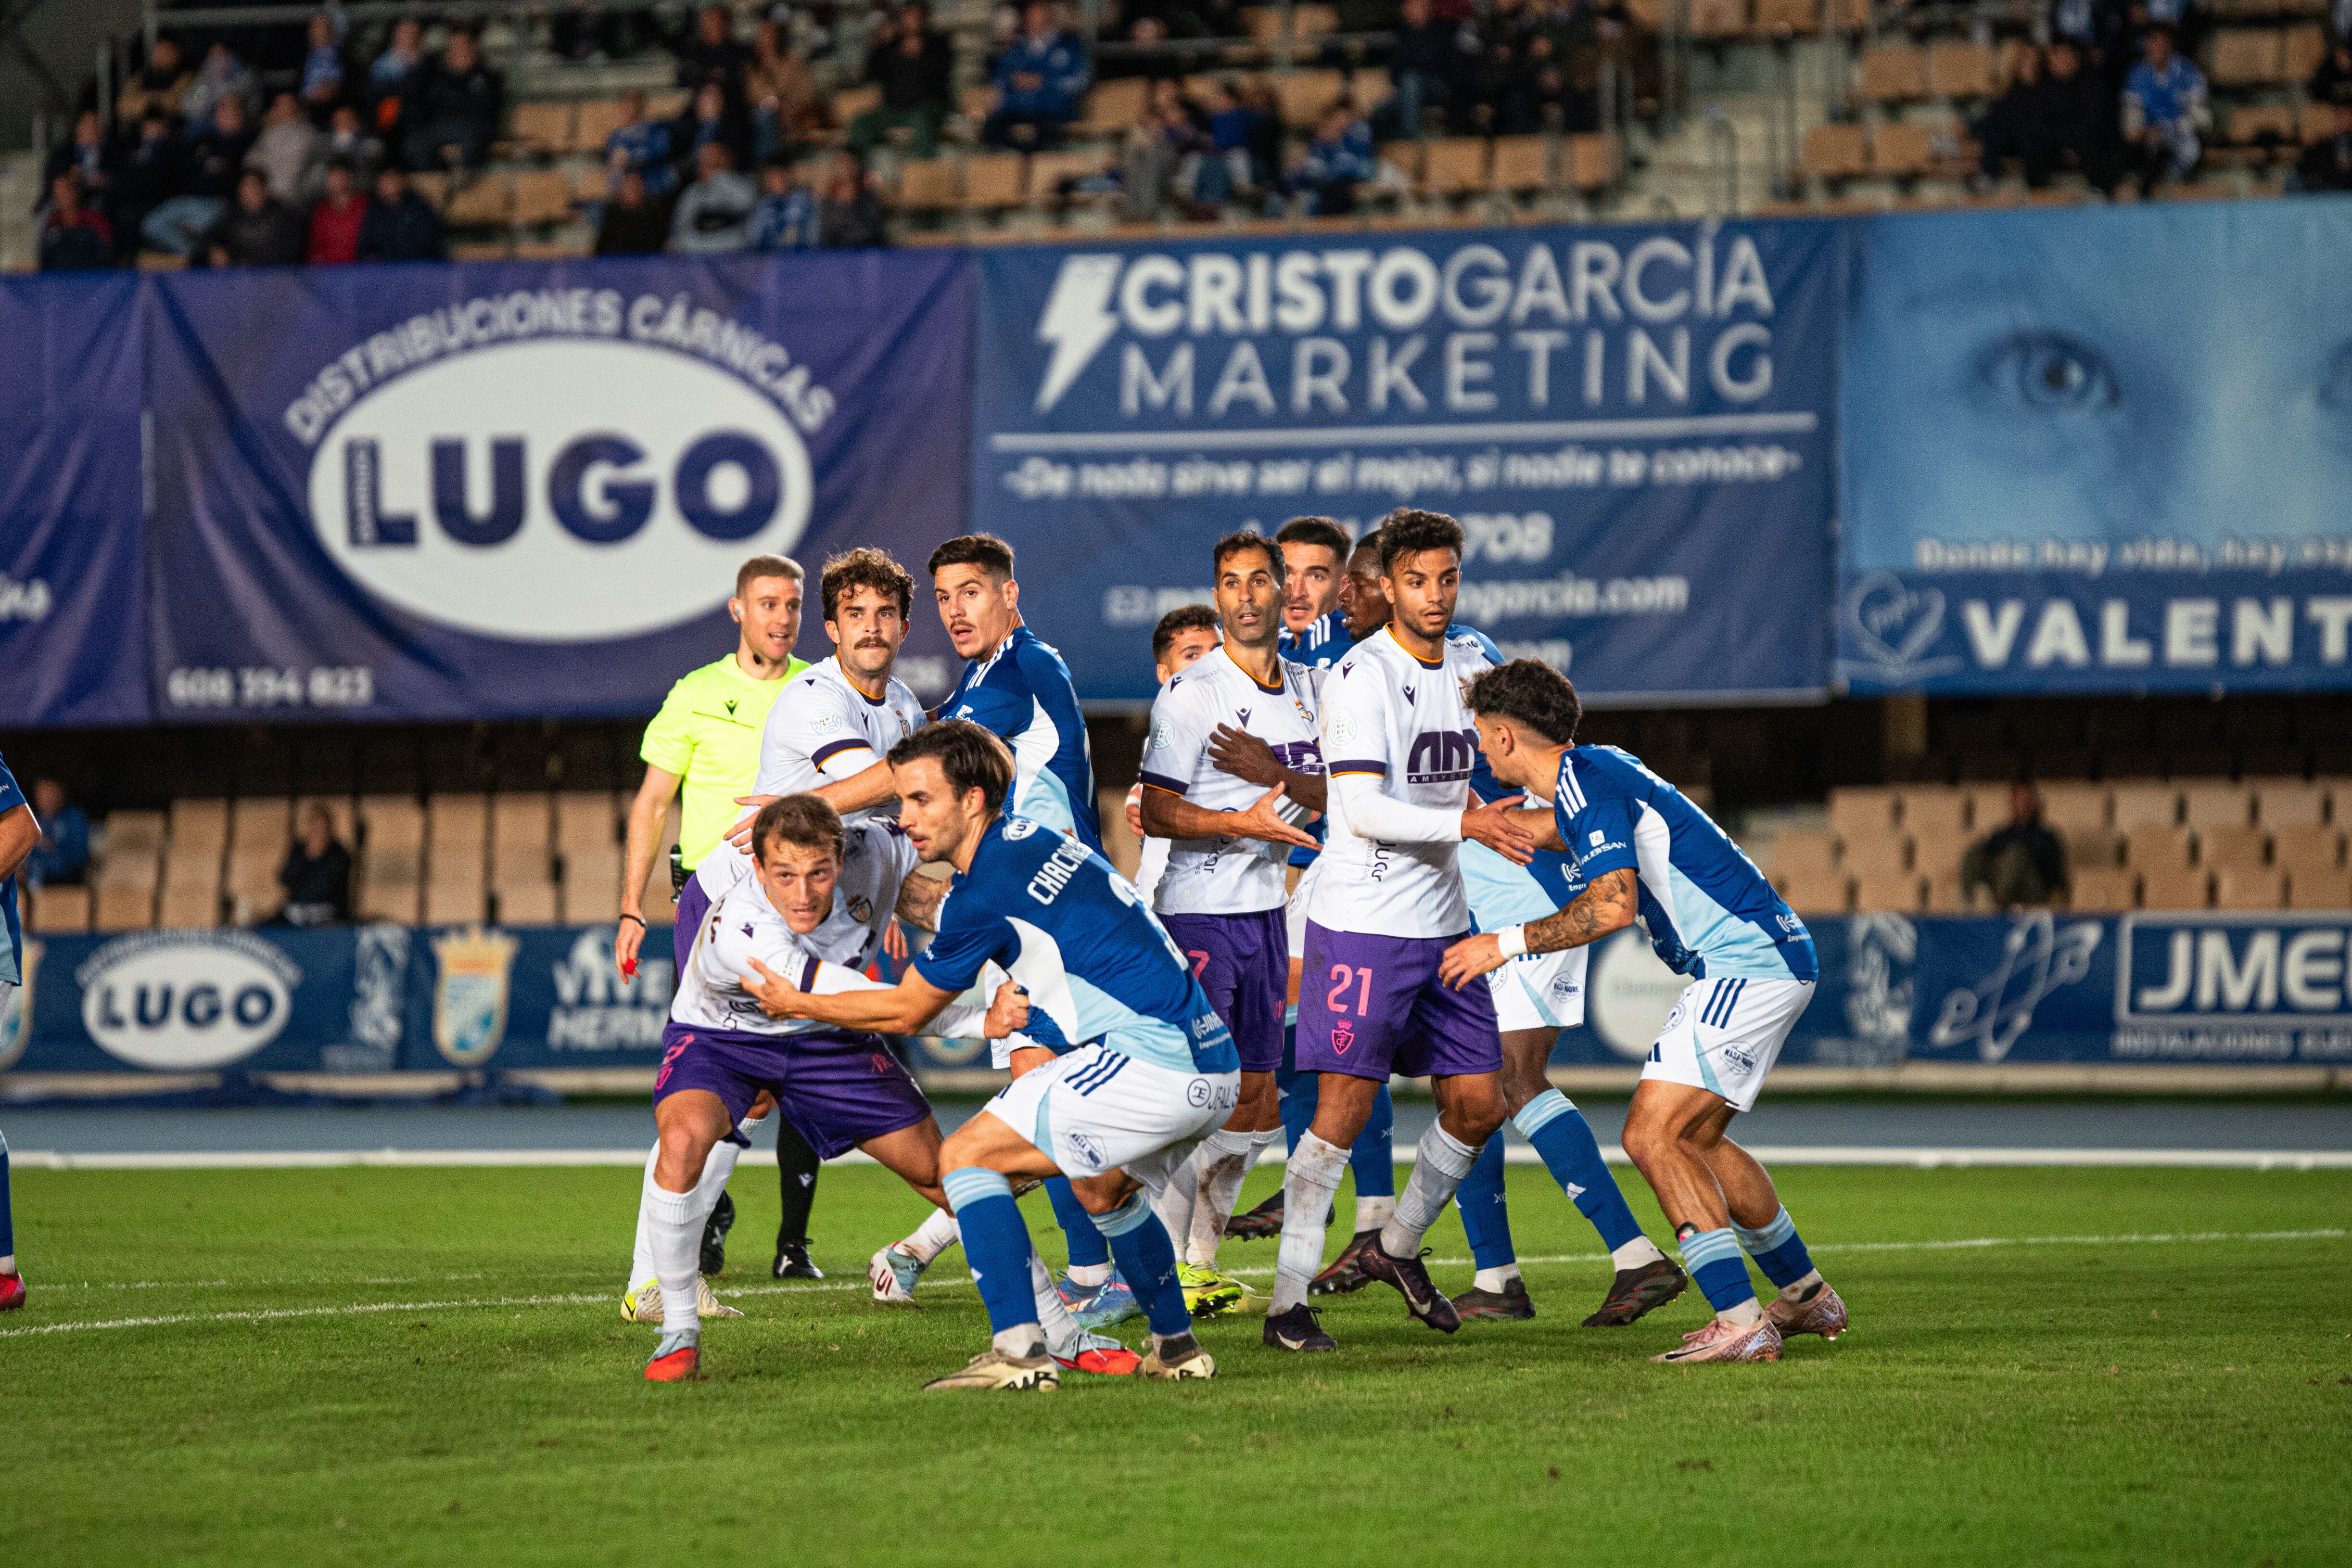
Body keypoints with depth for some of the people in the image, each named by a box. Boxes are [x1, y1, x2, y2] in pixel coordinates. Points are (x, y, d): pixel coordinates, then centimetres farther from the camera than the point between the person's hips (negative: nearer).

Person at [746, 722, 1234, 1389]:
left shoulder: (985, 897, -11)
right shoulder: (1028, 835, 14)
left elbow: (907, 1013, 3)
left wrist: (801, 1004, 16)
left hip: (1150, 1060, -10)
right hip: (1216, 1066, 10)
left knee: (966, 1156, -5)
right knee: (1102, 1189, 34)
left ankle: (1020, 1351, -14)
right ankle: (1176, 1347, 38)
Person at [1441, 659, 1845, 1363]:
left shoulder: (1586, 781, -15)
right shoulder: (1592, 770, 15)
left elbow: (1614, 905, -25)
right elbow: (1587, 839, 38)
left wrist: (1507, 943, -17)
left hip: (1746, 965, -10)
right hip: (1766, 960, 10)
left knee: (1652, 1135, -13)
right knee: (1696, 1140, 19)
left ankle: (1740, 1323, -18)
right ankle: (1807, 1298, 29)